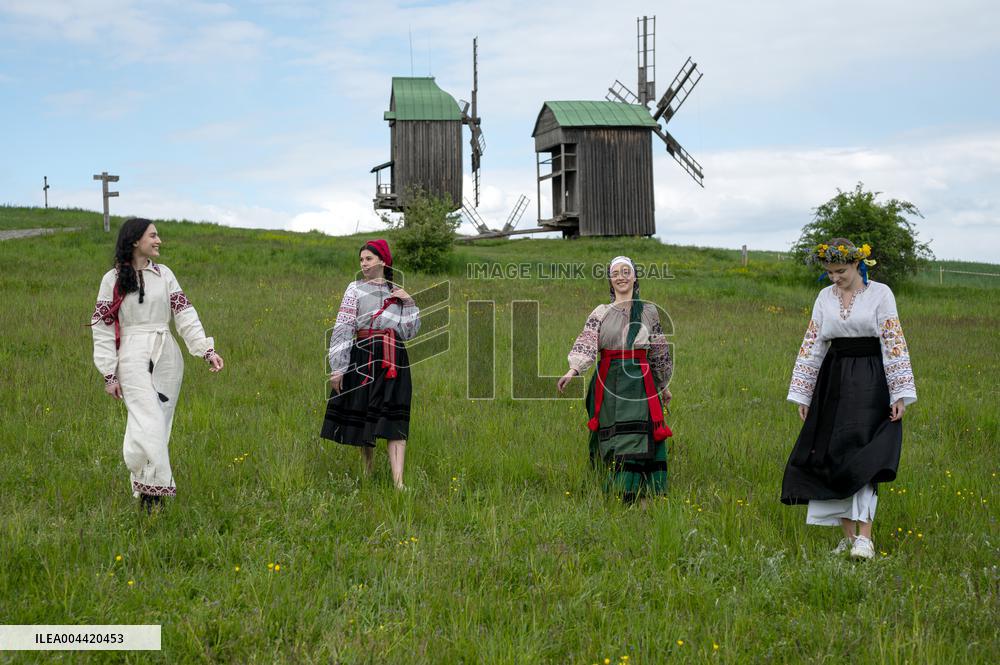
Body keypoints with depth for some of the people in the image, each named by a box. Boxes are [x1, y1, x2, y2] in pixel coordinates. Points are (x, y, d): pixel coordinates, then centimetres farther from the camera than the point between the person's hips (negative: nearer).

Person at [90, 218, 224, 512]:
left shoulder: (164, 274, 10)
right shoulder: (113, 279, 2)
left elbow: (185, 314, 6)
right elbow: (102, 327, 2)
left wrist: (207, 350, -5)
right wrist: (109, 374, -3)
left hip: (167, 358, 3)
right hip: (134, 359, -3)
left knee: (160, 426, 3)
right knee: (149, 424, -15)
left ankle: (150, 490, 11)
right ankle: (153, 491, -7)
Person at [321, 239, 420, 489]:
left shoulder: (397, 292, 15)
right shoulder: (355, 289, 6)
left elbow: (409, 332, 14)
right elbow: (343, 328, -1)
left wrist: (409, 304, 1)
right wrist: (338, 367, -8)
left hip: (394, 362, 1)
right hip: (364, 357, -1)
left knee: (395, 420, -9)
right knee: (363, 414, 4)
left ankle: (398, 482, -17)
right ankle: (367, 474, 20)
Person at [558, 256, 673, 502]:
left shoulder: (648, 311, 9)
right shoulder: (601, 313, 7)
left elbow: (660, 352, 17)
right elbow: (585, 343, -9)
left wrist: (663, 386, 22)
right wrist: (573, 370, -26)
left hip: (640, 382, 0)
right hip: (608, 384, 1)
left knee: (637, 437, -10)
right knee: (611, 442, -1)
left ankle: (637, 497, -9)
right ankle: (614, 499, 6)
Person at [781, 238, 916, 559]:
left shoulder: (880, 294, -3)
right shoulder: (825, 297, 9)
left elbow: (895, 344, -5)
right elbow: (812, 345, 10)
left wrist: (901, 394, -10)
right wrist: (802, 395, 8)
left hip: (869, 382, -4)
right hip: (833, 383, 5)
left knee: (860, 457, -14)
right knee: (832, 457, 2)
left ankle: (865, 537, -15)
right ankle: (848, 536, 10)